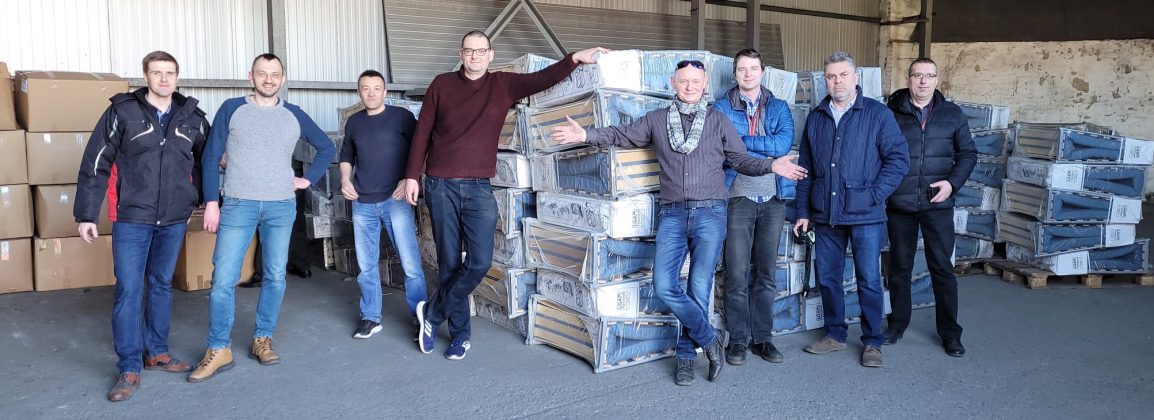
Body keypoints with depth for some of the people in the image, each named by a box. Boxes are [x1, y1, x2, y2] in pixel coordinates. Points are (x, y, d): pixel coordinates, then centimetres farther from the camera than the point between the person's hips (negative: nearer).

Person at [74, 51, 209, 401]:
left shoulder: (192, 117, 4)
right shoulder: (122, 112, -5)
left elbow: (204, 162, 17)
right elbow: (95, 164, -4)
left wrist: (199, 201, 11)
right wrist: (87, 214, -5)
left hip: (175, 220, 3)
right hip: (132, 218, -3)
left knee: (162, 285, 14)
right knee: (128, 290, -2)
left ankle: (157, 353, 27)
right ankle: (129, 369, 7)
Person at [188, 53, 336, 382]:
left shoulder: (294, 116, 7)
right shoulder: (232, 109, 2)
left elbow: (327, 148, 18)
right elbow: (211, 156, 2)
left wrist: (308, 179, 7)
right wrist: (211, 202, -4)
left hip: (281, 207, 2)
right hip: (237, 205, -2)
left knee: (275, 277, 7)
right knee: (223, 278, -5)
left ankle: (263, 340, 20)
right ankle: (219, 350, 5)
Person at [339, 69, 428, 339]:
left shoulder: (402, 117, -1)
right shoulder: (354, 122, 12)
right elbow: (346, 156, 24)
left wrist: (409, 179, -12)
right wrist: (345, 180, 7)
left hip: (395, 201, -4)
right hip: (363, 204, 4)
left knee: (411, 264, -6)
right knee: (366, 265, 10)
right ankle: (370, 318, 23)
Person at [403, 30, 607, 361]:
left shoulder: (503, 84, 5)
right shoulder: (441, 84, 5)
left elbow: (541, 80, -7)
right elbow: (422, 132, 6)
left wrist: (574, 59, -22)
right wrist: (412, 175, 3)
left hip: (479, 187, 0)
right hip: (440, 185, 0)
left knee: (480, 262, -9)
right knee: (449, 262, 5)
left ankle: (432, 313, 12)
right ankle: (460, 331, 19)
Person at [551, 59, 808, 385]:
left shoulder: (718, 121, 10)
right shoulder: (656, 120, 13)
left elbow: (741, 159, 9)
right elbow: (622, 136, 12)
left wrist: (771, 166, -8)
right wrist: (586, 135, -2)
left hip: (709, 214, -1)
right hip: (672, 214, 2)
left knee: (699, 289, -3)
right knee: (664, 286, -10)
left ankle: (686, 355, 13)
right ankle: (711, 338, 8)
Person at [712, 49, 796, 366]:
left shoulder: (779, 108, 11)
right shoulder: (721, 108, 5)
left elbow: (785, 142, -8)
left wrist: (742, 140, -10)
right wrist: (768, 153, -12)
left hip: (773, 199, 2)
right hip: (739, 198, -2)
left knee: (767, 273, 8)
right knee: (737, 274, -2)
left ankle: (762, 338, 18)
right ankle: (738, 340, 9)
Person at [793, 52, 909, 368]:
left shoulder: (877, 114, -2)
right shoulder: (816, 118, 11)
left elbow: (899, 158, -4)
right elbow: (805, 168, 13)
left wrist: (874, 196, -12)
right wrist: (804, 212, 10)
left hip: (865, 215, -4)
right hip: (825, 216, 4)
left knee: (869, 280, 1)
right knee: (827, 278, 10)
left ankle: (872, 343, 14)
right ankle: (835, 335, 25)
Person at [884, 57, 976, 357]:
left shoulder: (952, 114, 6)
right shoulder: (891, 114, 1)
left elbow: (968, 153, 10)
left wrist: (952, 182, -6)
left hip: (937, 204, 0)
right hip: (899, 205, 0)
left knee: (942, 267, 2)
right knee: (899, 266, 10)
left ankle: (950, 331, 13)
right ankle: (898, 323, 25)